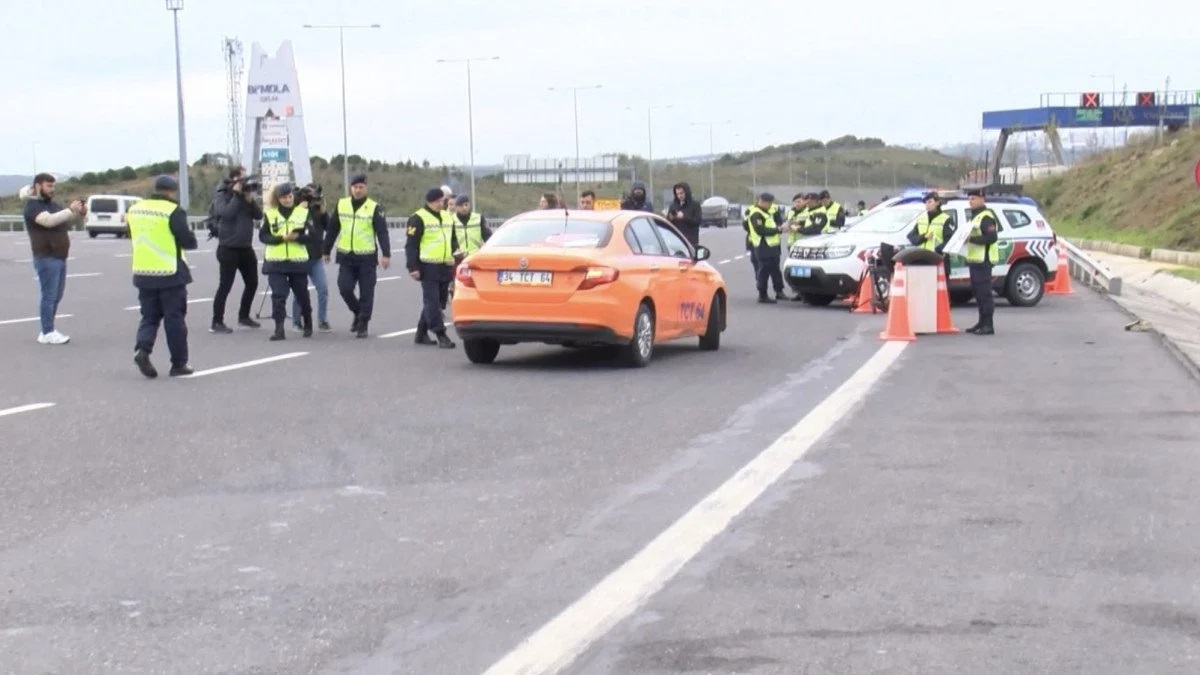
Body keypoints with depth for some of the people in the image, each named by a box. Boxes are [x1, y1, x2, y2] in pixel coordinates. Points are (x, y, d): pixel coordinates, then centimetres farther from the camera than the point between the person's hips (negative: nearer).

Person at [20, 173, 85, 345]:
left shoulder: (53, 204, 16)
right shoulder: (33, 206, -10)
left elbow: (71, 222, 21)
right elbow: (49, 220, -27)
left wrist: (81, 213, 0)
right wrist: (70, 210, -31)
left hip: (59, 257, 9)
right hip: (46, 258, -9)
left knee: (56, 296, 11)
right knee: (49, 296, -9)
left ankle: (48, 330, 17)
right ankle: (47, 333, -8)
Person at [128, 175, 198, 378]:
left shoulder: (135, 209, 7)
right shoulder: (173, 211, -13)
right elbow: (188, 241, -12)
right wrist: (192, 236, 9)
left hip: (143, 273, 5)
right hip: (170, 274, -5)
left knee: (150, 316, 14)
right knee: (174, 318, 4)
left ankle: (142, 349, -10)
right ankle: (178, 363, 8)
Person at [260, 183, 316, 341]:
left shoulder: (304, 213, 1)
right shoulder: (269, 214, 2)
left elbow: (312, 236, -3)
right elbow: (263, 236, -3)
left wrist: (296, 237, -20)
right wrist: (281, 238, -18)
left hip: (298, 261, 1)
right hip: (276, 262, -1)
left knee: (302, 294, 11)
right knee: (278, 295, -10)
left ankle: (307, 324, 33)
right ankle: (279, 329, -10)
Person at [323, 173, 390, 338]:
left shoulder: (374, 208, -5)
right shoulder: (341, 205, 6)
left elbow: (382, 232, -11)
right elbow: (332, 230, 12)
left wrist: (386, 254, -20)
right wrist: (326, 251, 13)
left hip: (367, 257, -3)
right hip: (346, 256, 3)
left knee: (366, 292, 0)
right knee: (344, 288, -5)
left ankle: (363, 324, 11)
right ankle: (358, 312, 21)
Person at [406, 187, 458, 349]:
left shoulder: (447, 217, 18)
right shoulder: (418, 218, -5)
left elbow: (453, 241, 27)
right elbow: (411, 245, -7)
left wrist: (455, 260, 15)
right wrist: (413, 267, -14)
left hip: (444, 267, 8)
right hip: (428, 267, -8)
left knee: (439, 302, 11)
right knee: (432, 302, -10)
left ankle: (421, 333, 22)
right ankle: (441, 335, -12)